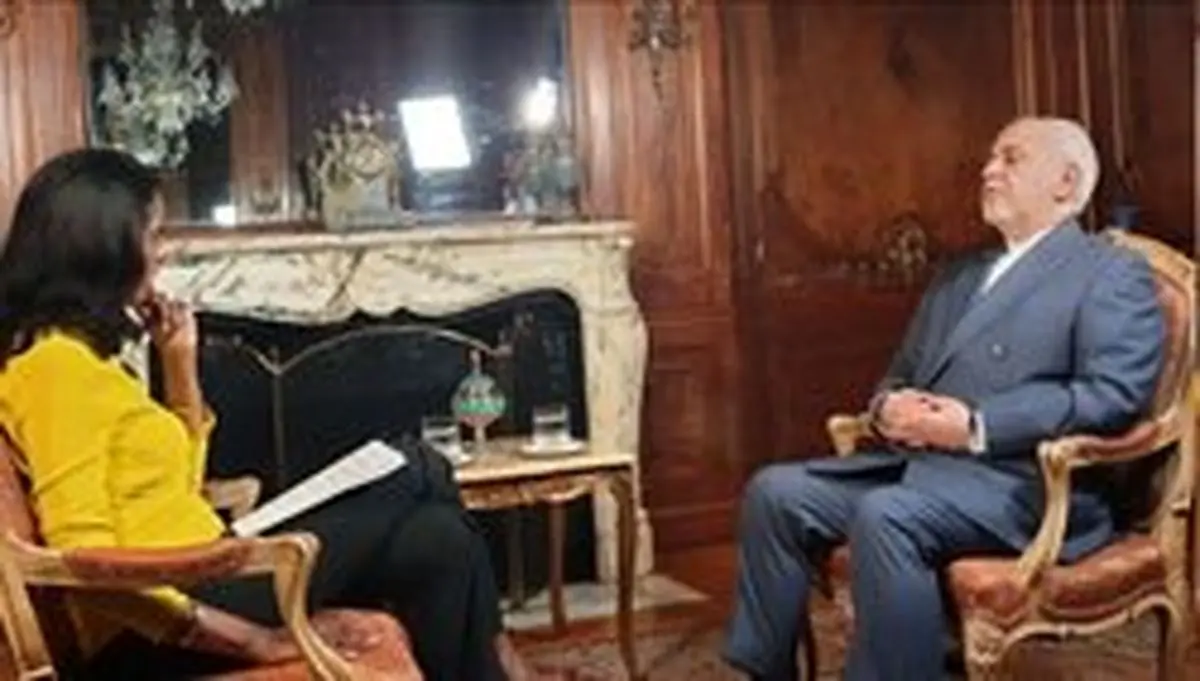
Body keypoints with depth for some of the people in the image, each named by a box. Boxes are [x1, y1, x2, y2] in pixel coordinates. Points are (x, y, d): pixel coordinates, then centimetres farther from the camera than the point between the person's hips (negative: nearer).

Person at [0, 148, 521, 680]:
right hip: (160, 635, -9)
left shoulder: (83, 353, 15)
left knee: (437, 539, 0)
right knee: (422, 479, -5)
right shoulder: (55, 362, -14)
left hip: (197, 583, 9)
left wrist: (180, 363, 13)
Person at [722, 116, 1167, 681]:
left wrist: (976, 428, -19)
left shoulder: (1113, 273, 3)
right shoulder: (956, 276, 26)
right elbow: (900, 373, 26)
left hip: (1024, 479, -7)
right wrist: (886, 407, -1)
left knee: (886, 516, -34)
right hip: (916, 461, 8)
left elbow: (1115, 395, -12)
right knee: (776, 491, -10)